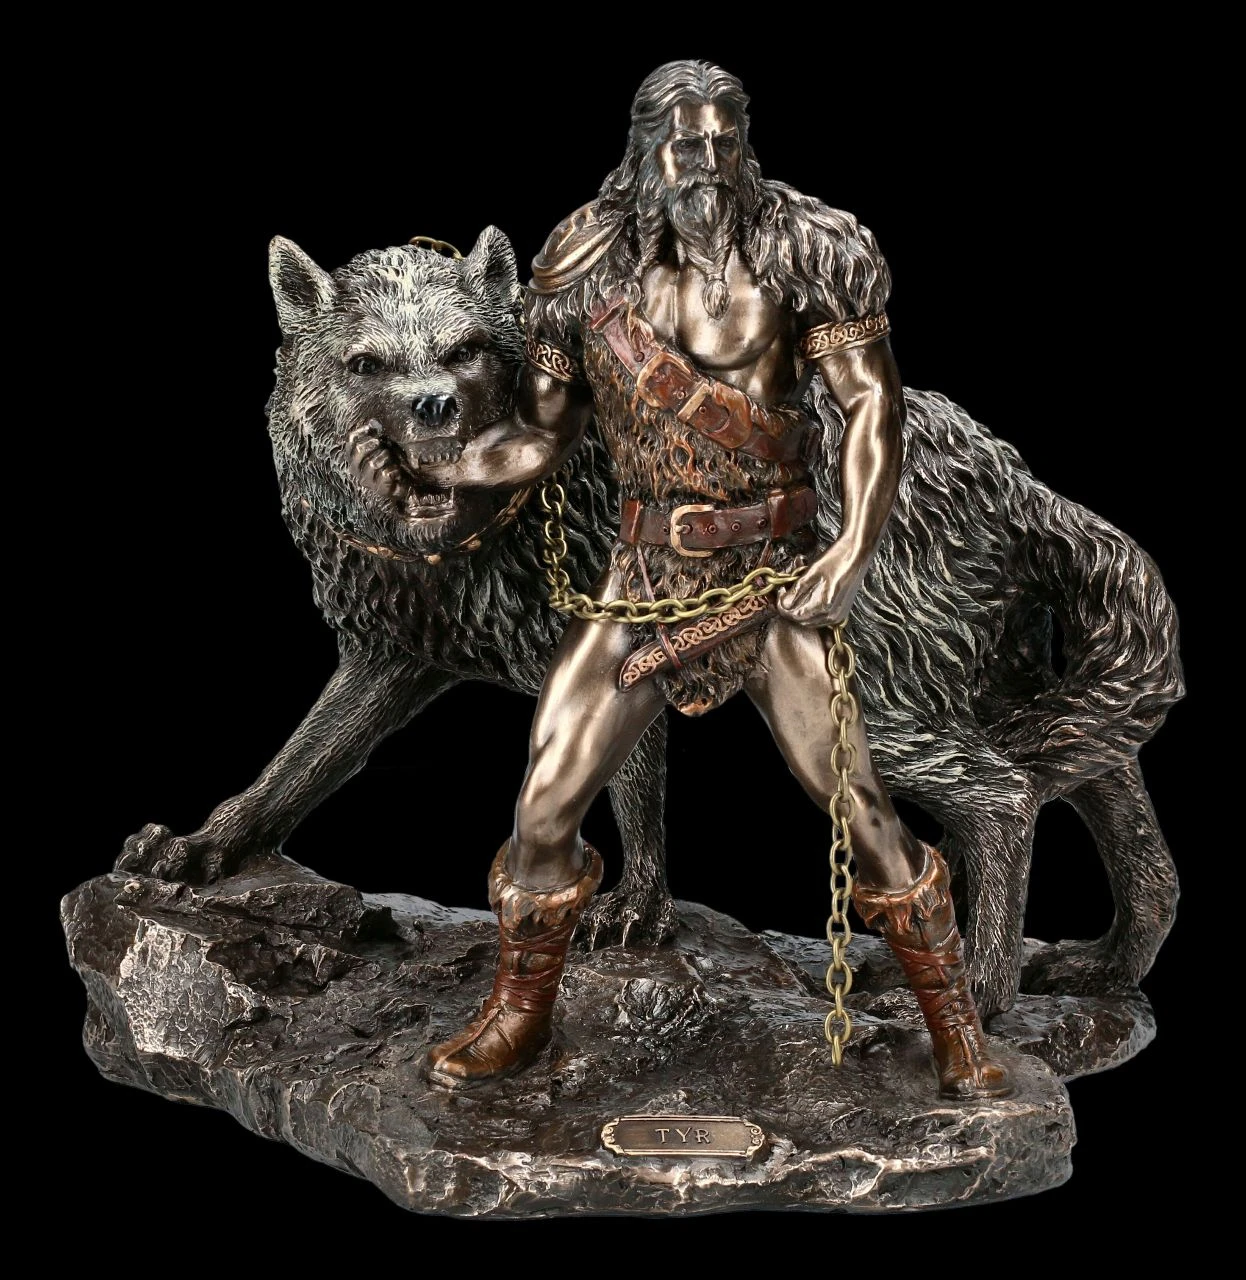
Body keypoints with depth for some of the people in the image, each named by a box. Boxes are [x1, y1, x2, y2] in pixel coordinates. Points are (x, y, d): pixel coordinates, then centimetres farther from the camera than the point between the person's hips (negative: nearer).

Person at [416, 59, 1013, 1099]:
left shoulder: (797, 255, -6)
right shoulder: (588, 271, 3)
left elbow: (875, 401, -7)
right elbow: (541, 436, 9)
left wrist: (855, 552, -18)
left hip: (776, 579, -2)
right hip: (645, 578, 3)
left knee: (860, 806, -6)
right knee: (545, 809, 2)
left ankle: (960, 1038, 14)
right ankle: (517, 1021, 26)